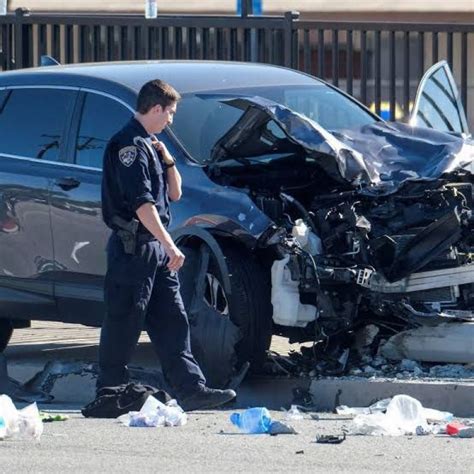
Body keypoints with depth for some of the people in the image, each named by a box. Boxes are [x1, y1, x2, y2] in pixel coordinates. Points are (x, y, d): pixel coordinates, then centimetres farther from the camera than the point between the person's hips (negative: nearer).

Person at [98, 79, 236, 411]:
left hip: (155, 248, 10)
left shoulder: (149, 145, 18)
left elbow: (174, 193, 22)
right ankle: (110, 393, 2)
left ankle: (191, 389, 4)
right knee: (124, 324, -4)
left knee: (173, 322, 6)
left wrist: (167, 159, 5)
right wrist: (169, 246, -23)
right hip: (133, 248, -10)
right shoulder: (129, 145, -14)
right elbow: (142, 203, -21)